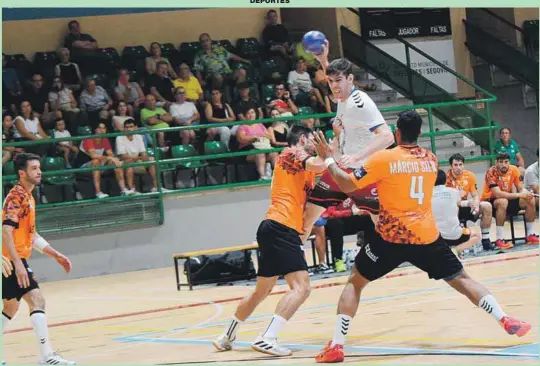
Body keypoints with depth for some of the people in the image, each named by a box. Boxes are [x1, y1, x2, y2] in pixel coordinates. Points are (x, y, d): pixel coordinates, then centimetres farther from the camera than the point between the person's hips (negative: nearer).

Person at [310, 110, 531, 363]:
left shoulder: (384, 158, -7)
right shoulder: (431, 160, 8)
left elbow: (347, 185, -6)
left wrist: (328, 159, 7)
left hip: (391, 237, -3)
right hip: (427, 236, 3)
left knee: (355, 282, 11)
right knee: (461, 279, 15)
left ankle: (336, 346, -1)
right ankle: (506, 321, 2)